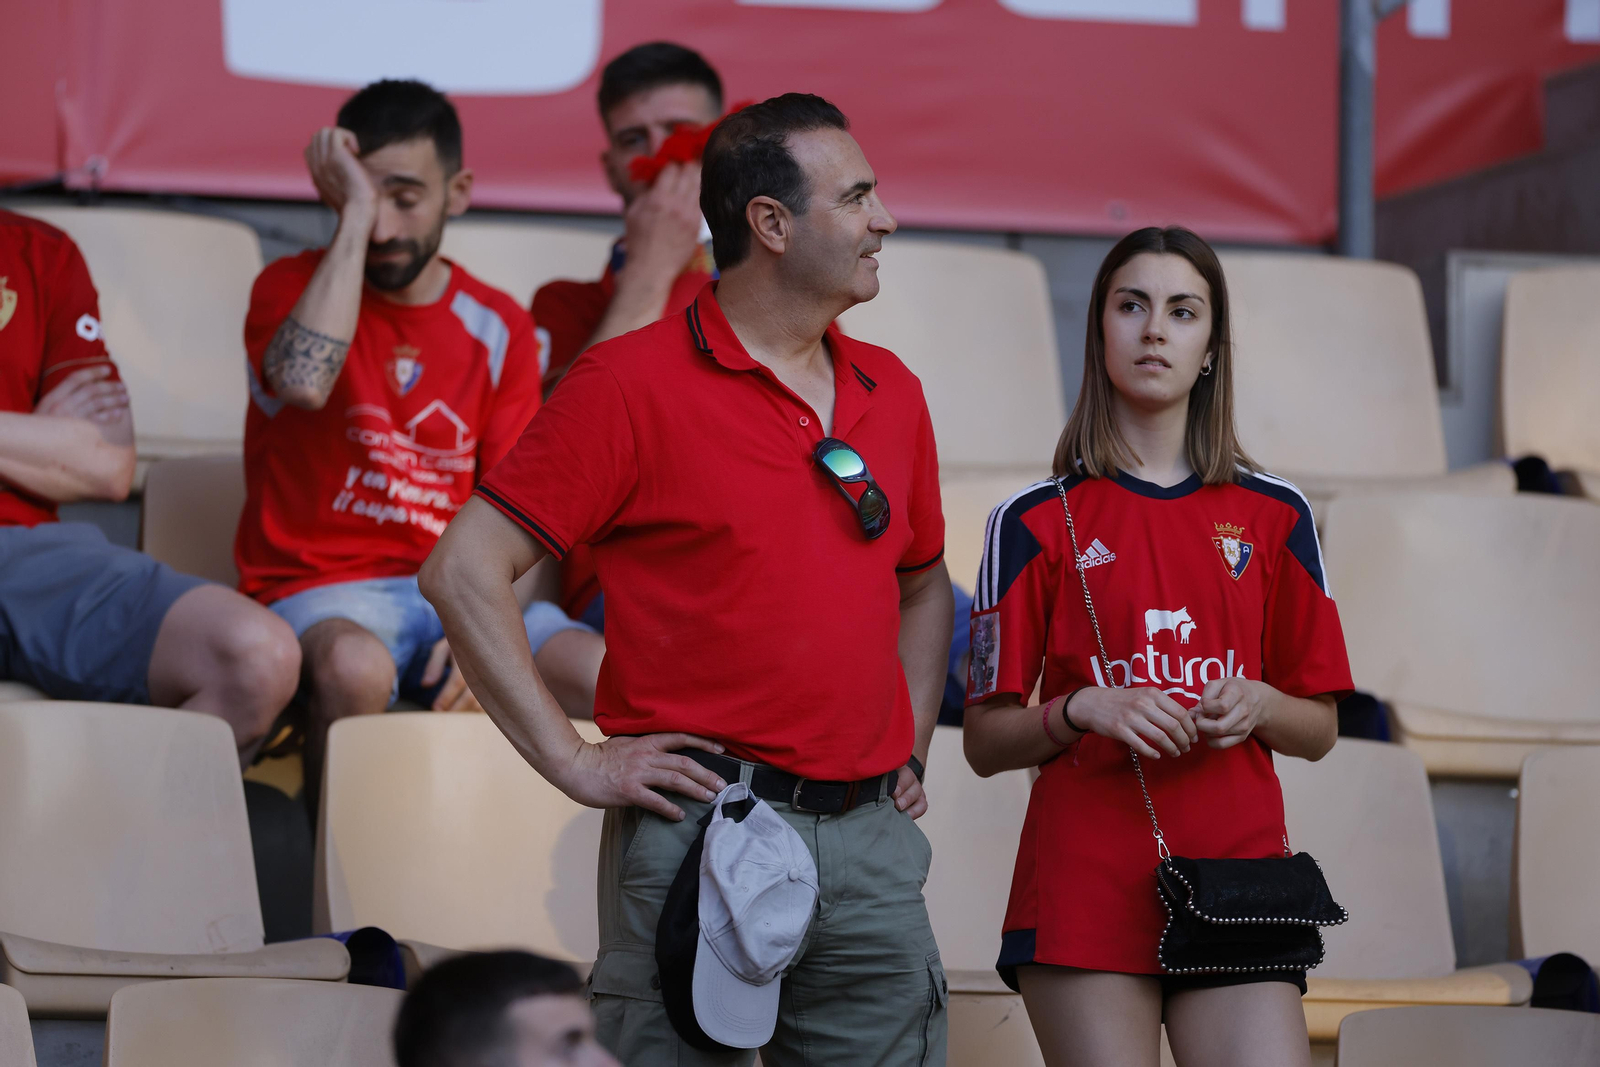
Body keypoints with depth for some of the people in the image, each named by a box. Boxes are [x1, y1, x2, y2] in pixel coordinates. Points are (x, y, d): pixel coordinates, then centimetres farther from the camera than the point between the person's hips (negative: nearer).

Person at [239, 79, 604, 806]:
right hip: (322, 589, -3)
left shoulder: (499, 328, 11)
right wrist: (353, 213, -16)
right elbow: (304, 381, -24)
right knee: (355, 665, -39)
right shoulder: (294, 287, 2)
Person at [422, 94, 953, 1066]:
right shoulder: (634, 384, -6)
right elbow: (465, 571, -9)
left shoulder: (891, 392, 13)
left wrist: (911, 748, 15)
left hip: (871, 838, 6)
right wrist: (574, 763, -12)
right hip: (703, 830, -6)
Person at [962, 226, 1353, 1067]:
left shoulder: (1274, 516, 12)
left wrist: (1256, 704, -5)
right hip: (1084, 882, -1)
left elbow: (1318, 730, 16)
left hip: (1239, 868, 2)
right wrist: (1084, 711, -12)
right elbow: (985, 742, 6)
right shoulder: (1037, 522, 6)